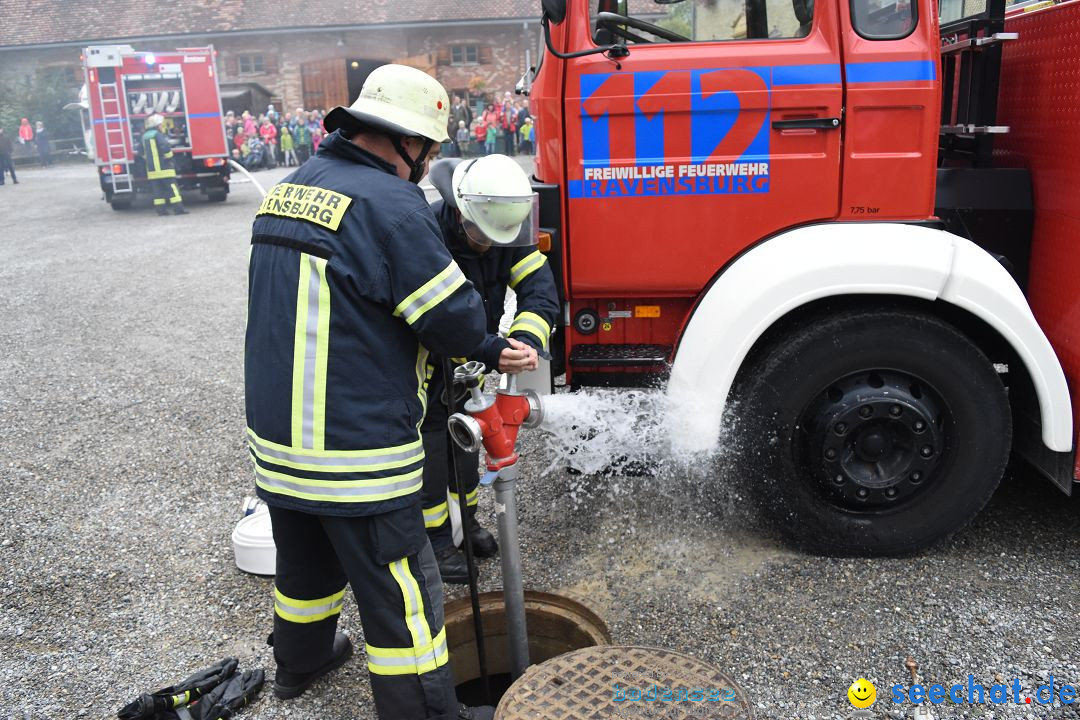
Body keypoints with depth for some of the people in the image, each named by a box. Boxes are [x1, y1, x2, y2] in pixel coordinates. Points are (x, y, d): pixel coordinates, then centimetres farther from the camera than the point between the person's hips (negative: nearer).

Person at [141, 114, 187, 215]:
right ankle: (178, 209, -10)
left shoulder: (144, 136, 15)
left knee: (158, 189, 7)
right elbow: (165, 147, -22)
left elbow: (143, 153, 22)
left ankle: (160, 210, 4)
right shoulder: (157, 134, -9)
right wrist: (169, 158, -9)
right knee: (172, 188, -6)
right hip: (163, 167, -7)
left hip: (151, 168, 7)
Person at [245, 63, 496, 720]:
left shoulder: (288, 189, 7)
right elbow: (460, 326, -18)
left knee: (307, 563, 30)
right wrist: (468, 333, 7)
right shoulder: (390, 204, -19)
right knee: (401, 598, 7)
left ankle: (300, 663, 53)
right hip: (356, 455, -9)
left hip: (275, 442, 9)